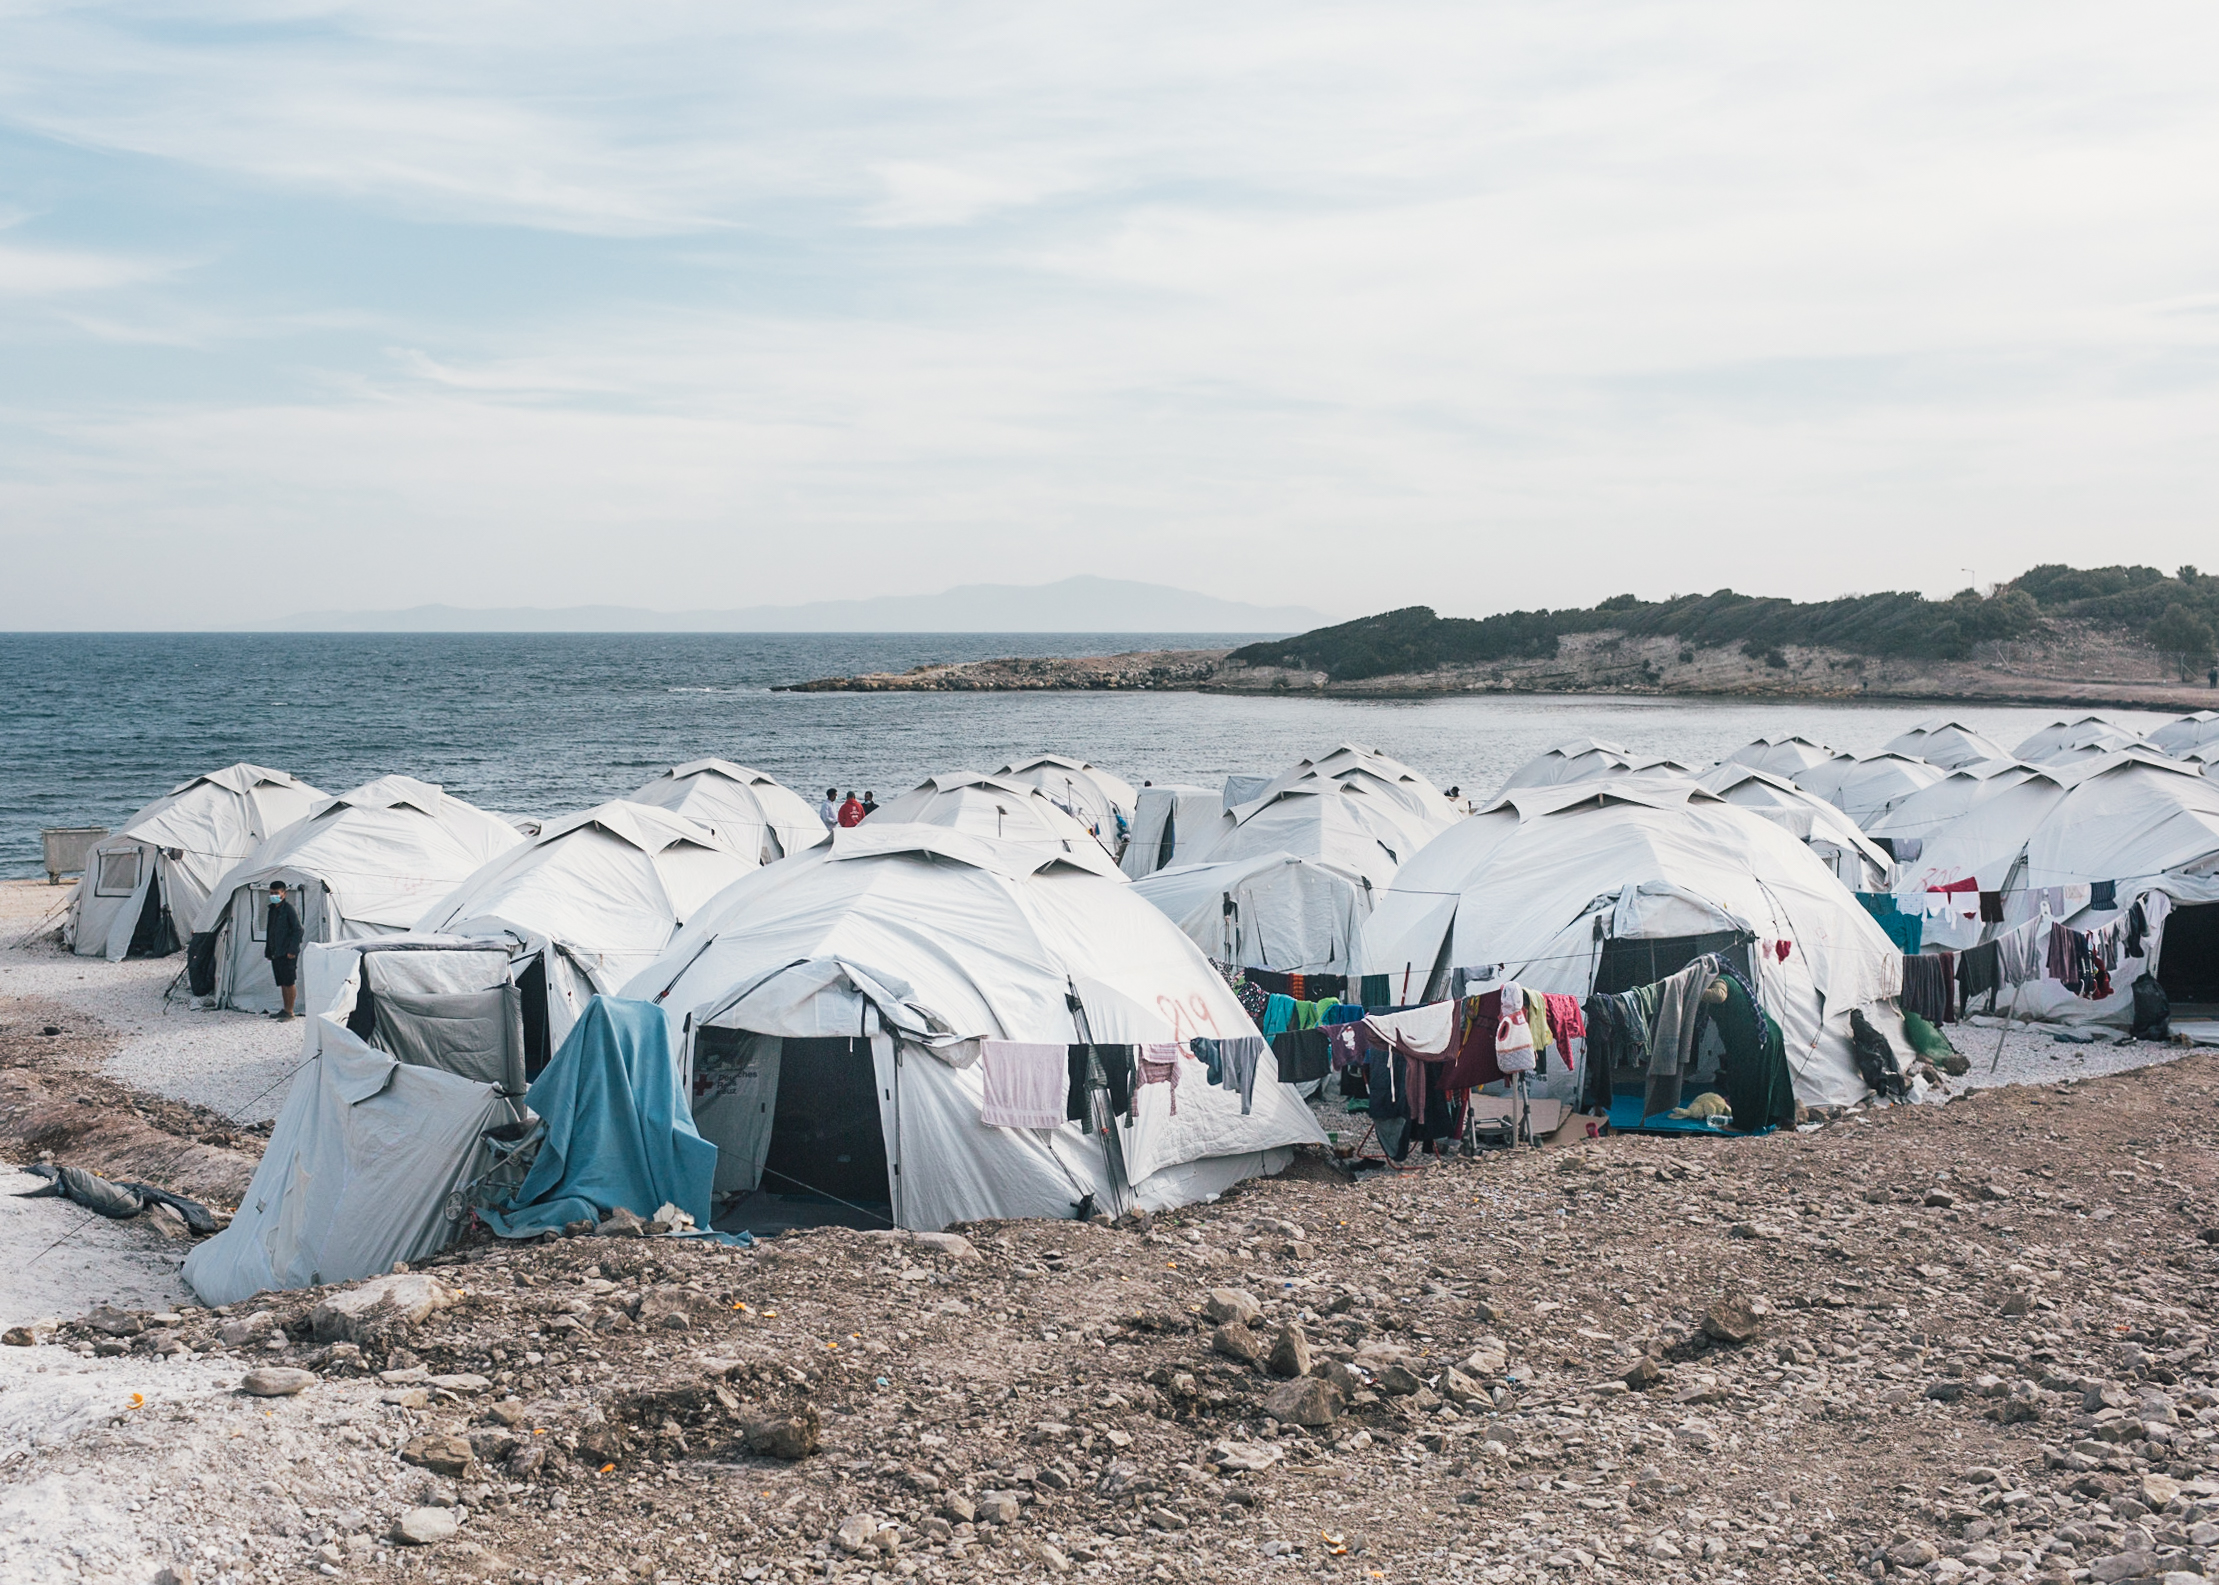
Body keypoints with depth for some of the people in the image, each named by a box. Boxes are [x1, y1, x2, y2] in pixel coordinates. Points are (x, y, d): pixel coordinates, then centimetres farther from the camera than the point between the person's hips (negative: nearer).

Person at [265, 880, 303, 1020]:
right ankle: (285, 1010, 18)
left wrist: (292, 950, -17)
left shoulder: (288, 909, -8)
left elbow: (297, 929, -12)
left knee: (289, 982, -6)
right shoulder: (272, 909, 16)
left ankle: (290, 1011, -3)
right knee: (282, 983, 12)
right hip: (276, 953, 8)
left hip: (287, 953, -8)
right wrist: (268, 950, 20)